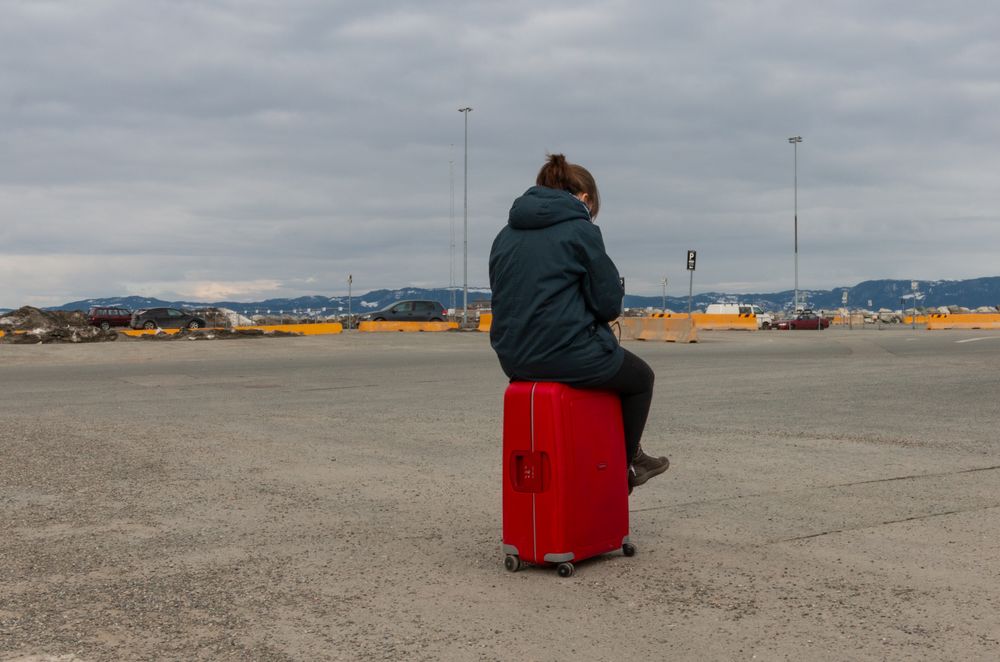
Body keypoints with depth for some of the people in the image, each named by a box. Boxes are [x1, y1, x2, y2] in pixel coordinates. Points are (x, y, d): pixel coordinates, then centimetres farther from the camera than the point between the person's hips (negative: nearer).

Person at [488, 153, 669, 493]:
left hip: (513, 359, 7)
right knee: (640, 377, 24)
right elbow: (609, 303, -9)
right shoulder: (580, 229, -8)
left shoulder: (505, 234, 11)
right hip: (568, 354, -7)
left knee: (615, 362, 35)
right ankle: (625, 464, 33)